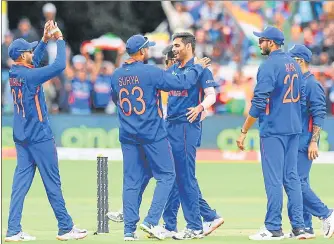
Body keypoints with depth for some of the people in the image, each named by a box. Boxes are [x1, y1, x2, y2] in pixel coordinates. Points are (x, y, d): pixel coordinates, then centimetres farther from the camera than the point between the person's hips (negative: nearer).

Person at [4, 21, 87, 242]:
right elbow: (59, 66, -21)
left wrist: (45, 39, 15)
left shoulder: (14, 74, 6)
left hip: (22, 137, 8)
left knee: (21, 182, 6)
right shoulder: (29, 76, -19)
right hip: (39, 136, -8)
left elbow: (34, 60, 24)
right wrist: (60, 39, -10)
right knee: (53, 182, 0)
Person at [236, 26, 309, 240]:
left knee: (273, 178, -5)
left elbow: (259, 102, -16)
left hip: (273, 129, -8)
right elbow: (302, 97, 16)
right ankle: (299, 226, 9)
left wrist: (244, 131, -12)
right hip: (294, 129, 8)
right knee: (291, 177, 10)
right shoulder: (294, 64, 12)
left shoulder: (269, 66, -13)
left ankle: (274, 228, -4)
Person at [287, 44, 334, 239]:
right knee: (298, 183, 8)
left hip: (304, 143, -9)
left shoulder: (312, 85, -11)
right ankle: (306, 227, 11)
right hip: (293, 142, 9)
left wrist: (313, 142, -21)